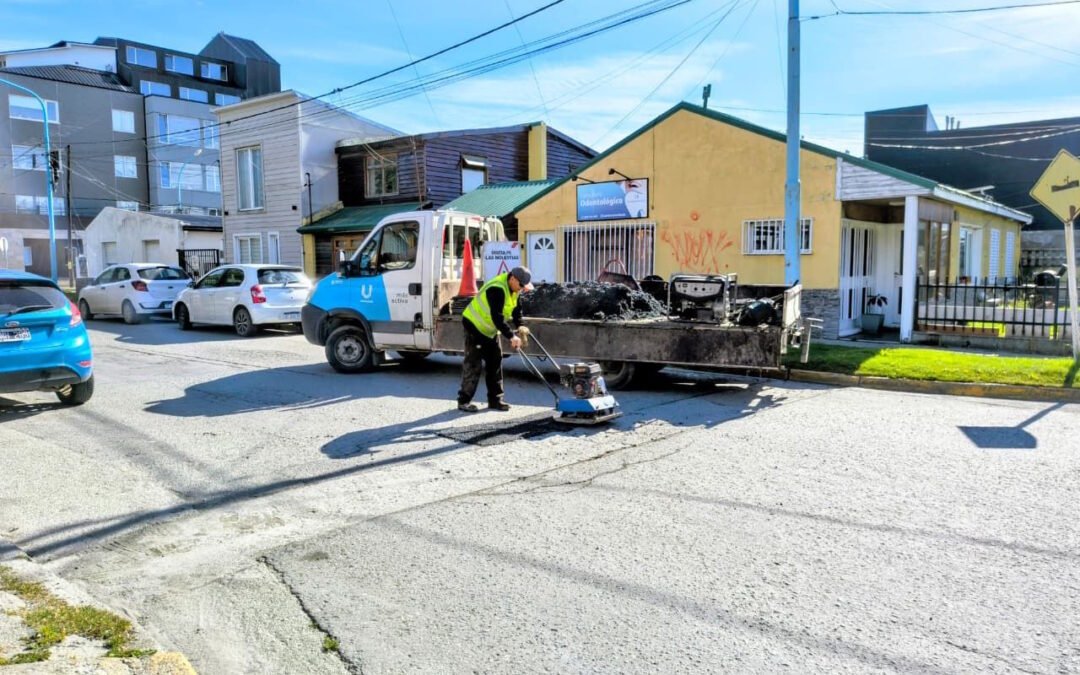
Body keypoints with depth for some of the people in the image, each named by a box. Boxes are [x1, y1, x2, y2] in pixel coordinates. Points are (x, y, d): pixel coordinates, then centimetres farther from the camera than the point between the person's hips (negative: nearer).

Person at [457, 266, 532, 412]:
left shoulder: (513, 288, -1)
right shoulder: (497, 289, -31)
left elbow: (516, 309, 8)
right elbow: (497, 317, -35)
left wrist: (520, 326, -9)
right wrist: (511, 336, -37)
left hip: (489, 329, 9)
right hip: (475, 325, -9)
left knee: (495, 362, 8)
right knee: (474, 364, -8)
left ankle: (495, 400, 14)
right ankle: (464, 401, -1)